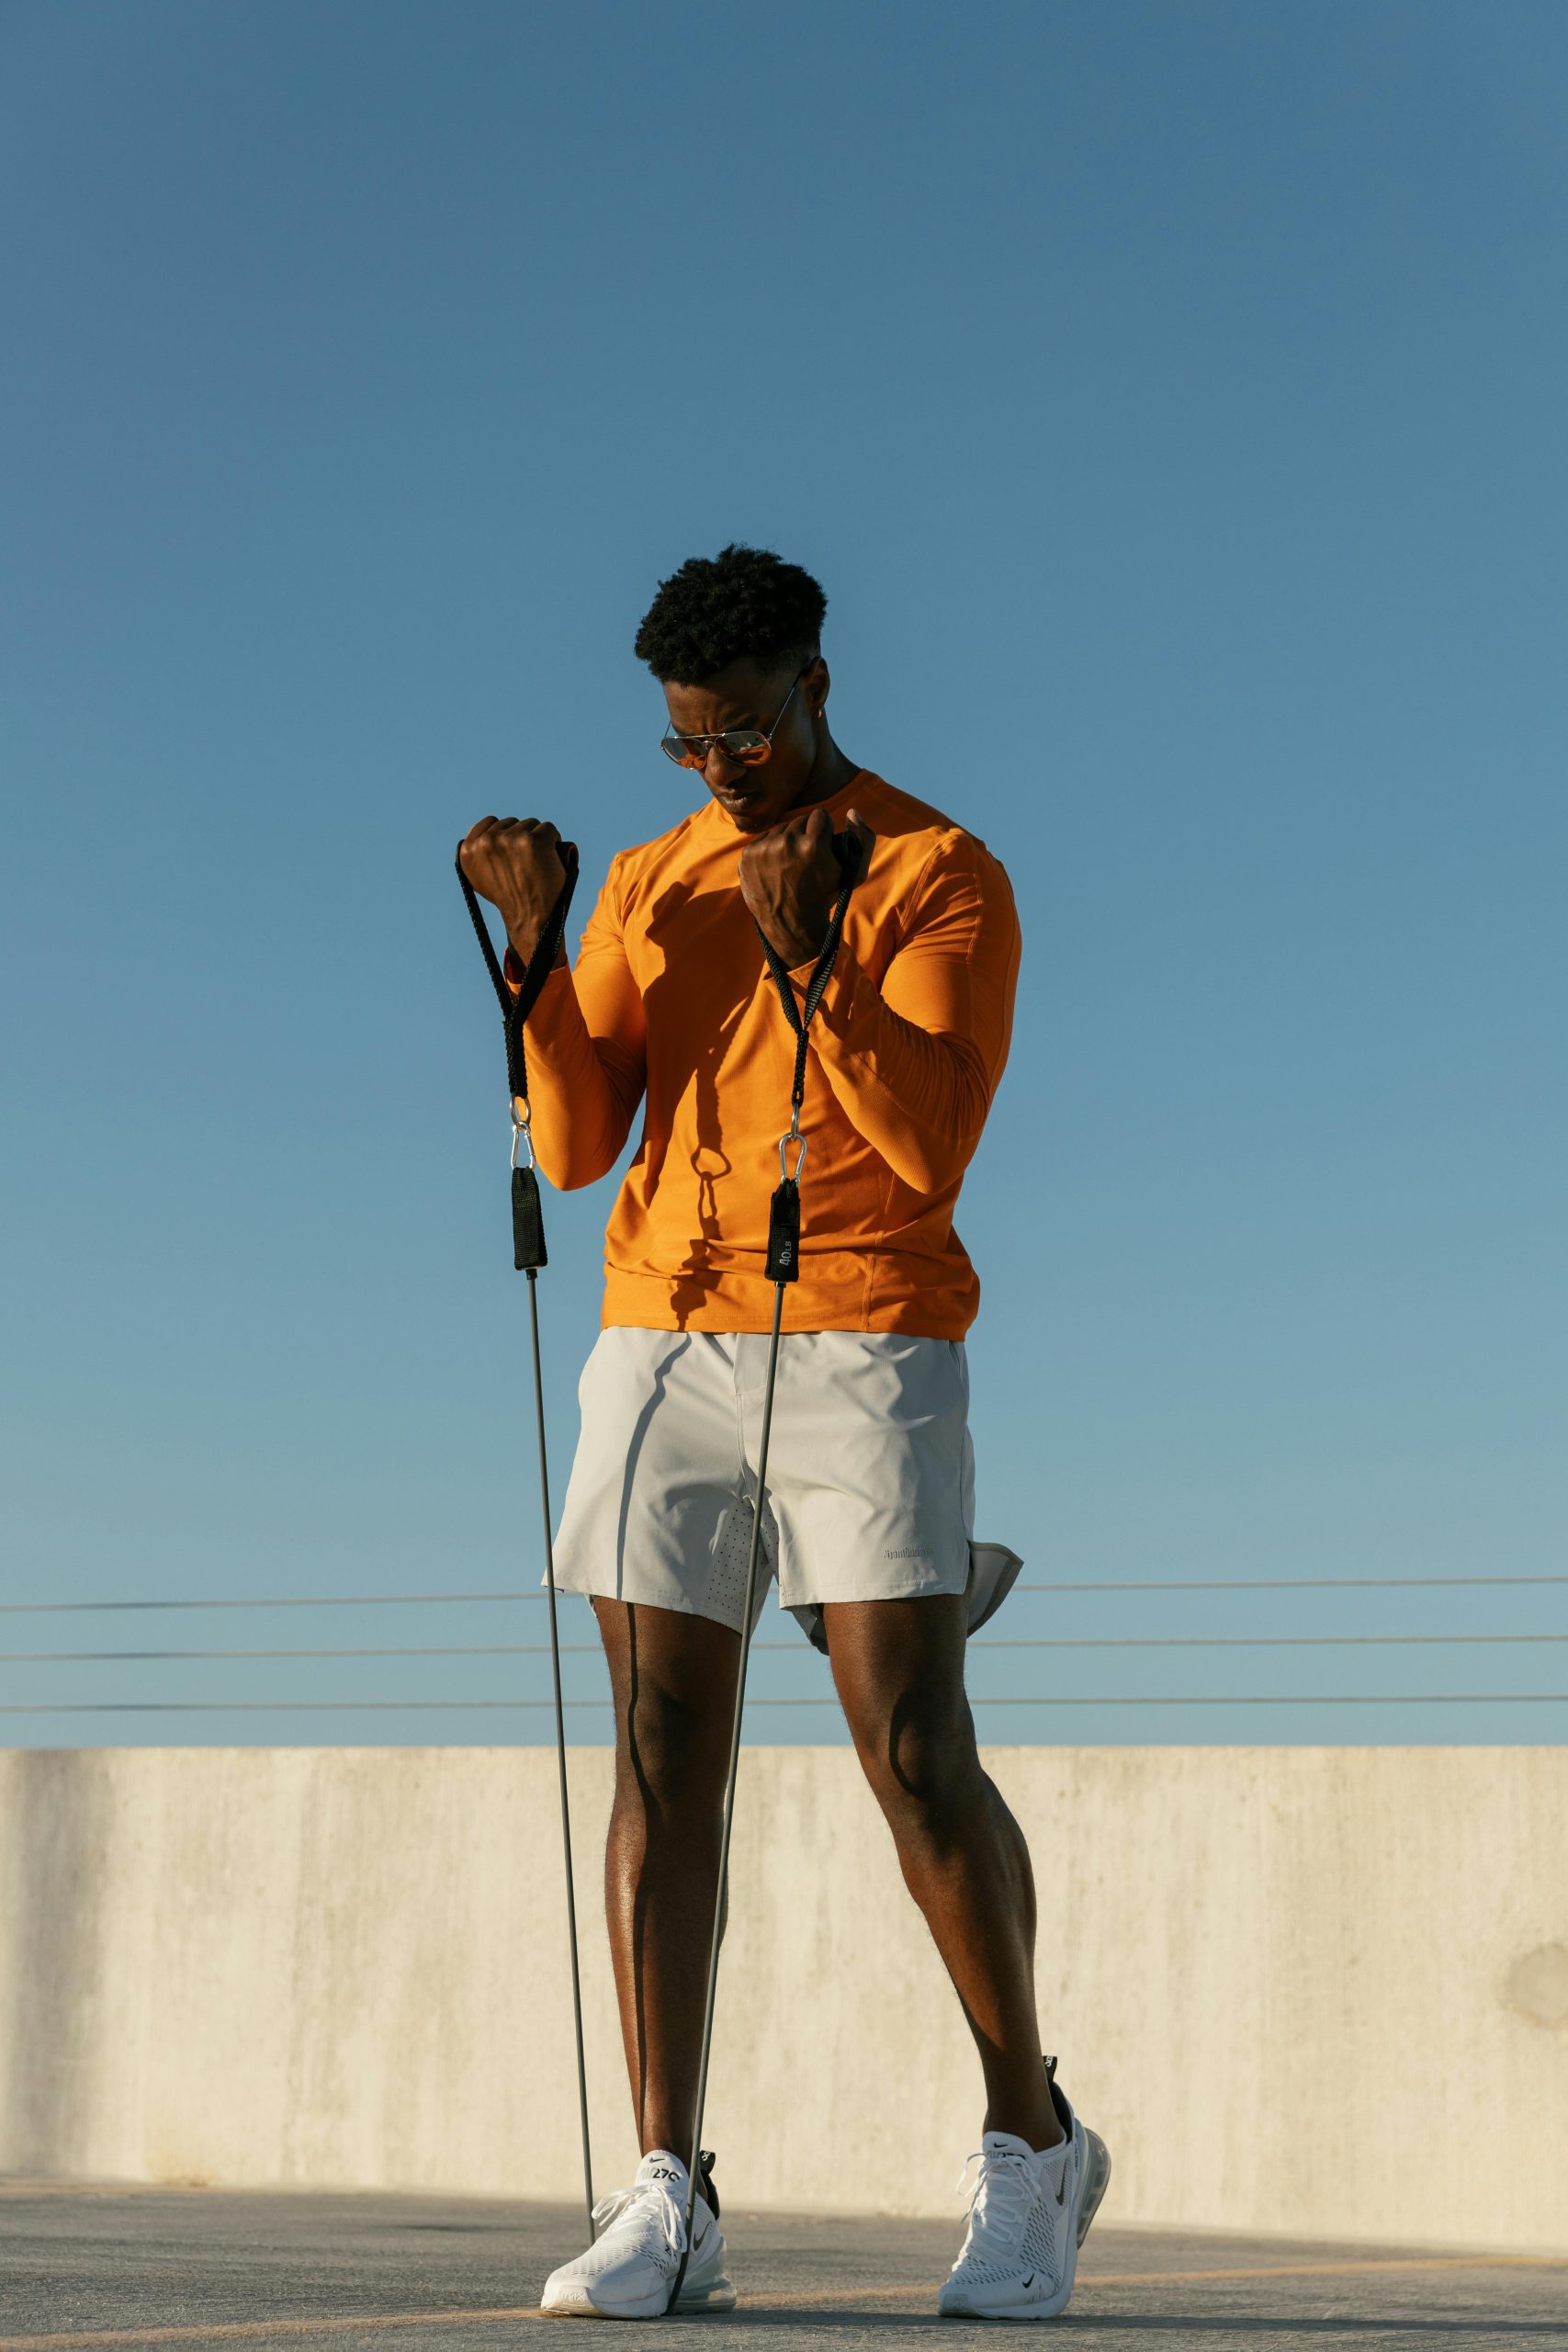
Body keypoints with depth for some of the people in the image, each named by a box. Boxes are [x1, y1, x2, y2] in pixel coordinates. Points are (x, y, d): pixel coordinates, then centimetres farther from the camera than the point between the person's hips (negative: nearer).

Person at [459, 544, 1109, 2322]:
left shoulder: (940, 878, 2)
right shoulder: (645, 888, 16)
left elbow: (932, 1146, -10)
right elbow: (573, 1145, 8)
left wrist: (807, 955, -19)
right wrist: (531, 945, -4)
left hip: (863, 1346, -4)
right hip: (660, 1344, 4)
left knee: (914, 1753, -9)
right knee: (660, 1754, -4)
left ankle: (1035, 2145, 10)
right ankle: (665, 2197, -3)